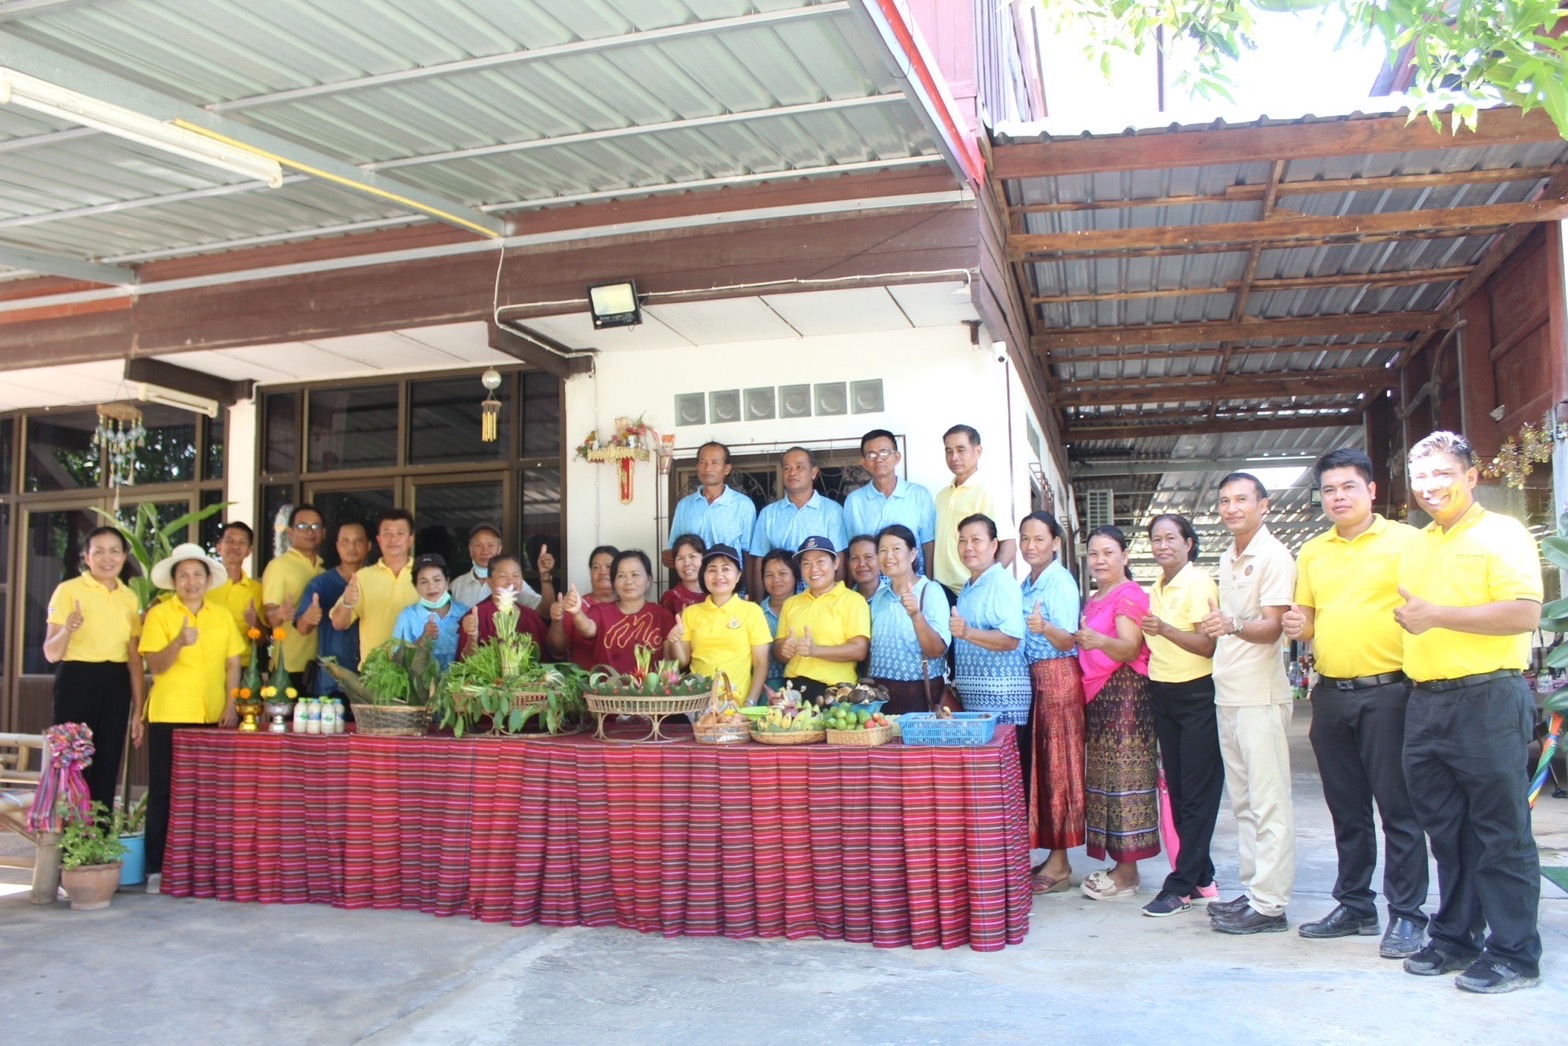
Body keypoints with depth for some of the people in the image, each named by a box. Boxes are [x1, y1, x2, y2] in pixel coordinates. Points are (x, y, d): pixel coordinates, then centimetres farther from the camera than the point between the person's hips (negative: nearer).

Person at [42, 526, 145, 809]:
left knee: (106, 771, 6)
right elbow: (51, 654, -10)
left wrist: (137, 709, 9)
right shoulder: (68, 591, -5)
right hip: (76, 682, -4)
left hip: (115, 687, 4)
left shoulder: (129, 597, 9)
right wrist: (67, 630, -32)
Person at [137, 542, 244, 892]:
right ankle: (157, 868, 7)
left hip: (213, 717, 3)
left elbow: (233, 664, 10)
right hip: (169, 715, -3)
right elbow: (156, 665, -9)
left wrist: (231, 705, -1)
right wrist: (179, 642, -27)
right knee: (164, 791, 1)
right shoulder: (159, 614, 0)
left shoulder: (223, 615, 10)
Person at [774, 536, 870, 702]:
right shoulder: (791, 603, 16)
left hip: (834, 690, -4)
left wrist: (815, 650, -21)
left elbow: (859, 650, -9)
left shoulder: (853, 600, 1)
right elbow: (777, 649, 17)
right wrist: (784, 651, -7)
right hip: (793, 688, 4)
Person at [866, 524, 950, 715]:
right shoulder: (878, 597, 10)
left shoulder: (931, 591, -6)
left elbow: (937, 650, -15)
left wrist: (915, 615, -29)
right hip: (879, 693, 4)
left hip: (919, 693, -4)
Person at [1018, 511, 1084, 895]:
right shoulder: (1026, 584, 14)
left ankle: (1059, 863, 3)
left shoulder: (1061, 581, -10)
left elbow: (1068, 641, -19)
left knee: (1058, 763, -3)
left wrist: (1045, 629, -37)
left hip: (1058, 677, -8)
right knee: (1042, 764, 8)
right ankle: (1055, 858, 15)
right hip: (1033, 678, 8)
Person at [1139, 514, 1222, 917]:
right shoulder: (1157, 587, 13)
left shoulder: (1198, 584, -10)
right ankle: (1201, 876, 21)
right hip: (1163, 694, 8)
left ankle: (1181, 886, 0)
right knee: (1177, 790, 11)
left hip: (1197, 695, -8)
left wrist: (1164, 629, -29)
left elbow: (1207, 645, -19)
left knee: (1197, 793, -2)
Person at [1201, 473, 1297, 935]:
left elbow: (1272, 626, -18)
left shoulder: (1274, 556, -9)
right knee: (1242, 801, 14)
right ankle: (1253, 890, 22)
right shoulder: (1227, 558, 16)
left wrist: (1233, 625, -34)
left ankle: (1269, 904, 0)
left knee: (1268, 802, -5)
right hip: (1227, 693, 9)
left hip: (1260, 696, -9)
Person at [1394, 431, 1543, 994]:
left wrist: (1437, 615, -20)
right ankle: (1455, 936, 24)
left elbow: (1525, 613, -18)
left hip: (1486, 699, -7)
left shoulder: (1501, 534, -5)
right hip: (1425, 703, 7)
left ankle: (1514, 953, 9)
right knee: (1445, 829, 13)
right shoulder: (1415, 546, 18)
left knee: (1501, 833, -1)